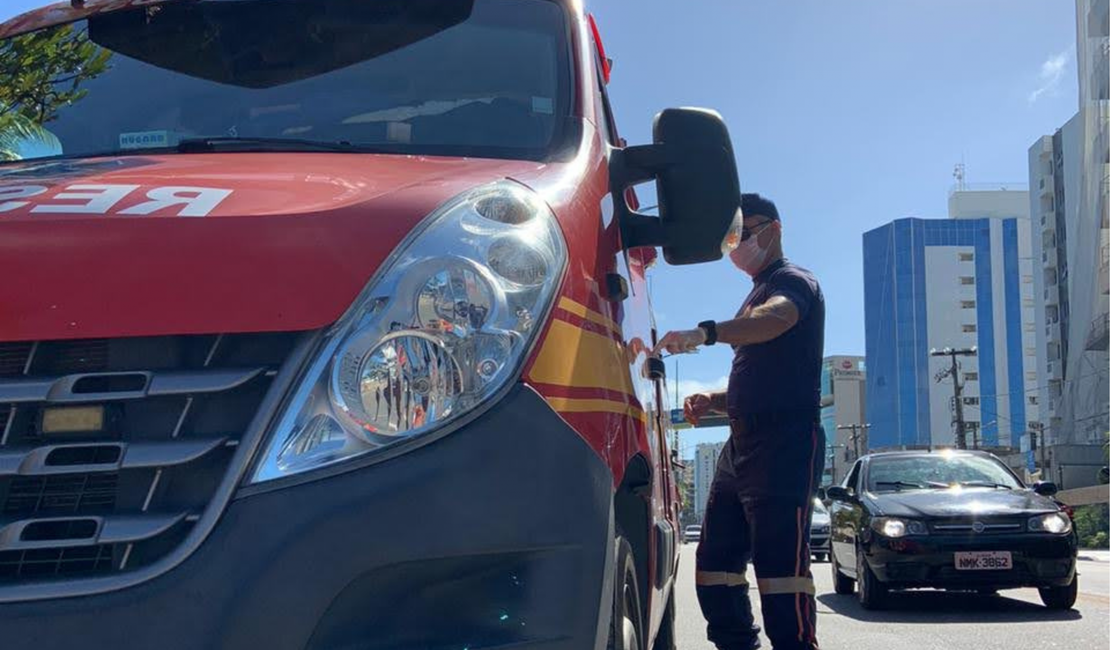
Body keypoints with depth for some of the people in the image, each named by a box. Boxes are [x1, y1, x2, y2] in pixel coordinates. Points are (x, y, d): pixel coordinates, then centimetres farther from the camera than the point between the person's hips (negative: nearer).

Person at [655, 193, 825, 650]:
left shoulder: (792, 281, -4)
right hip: (742, 442, 10)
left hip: (786, 441, -10)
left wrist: (706, 332, -47)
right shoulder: (756, 294, 26)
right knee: (716, 558, 8)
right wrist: (713, 402, 12)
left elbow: (776, 318, -30)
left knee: (780, 558, -14)